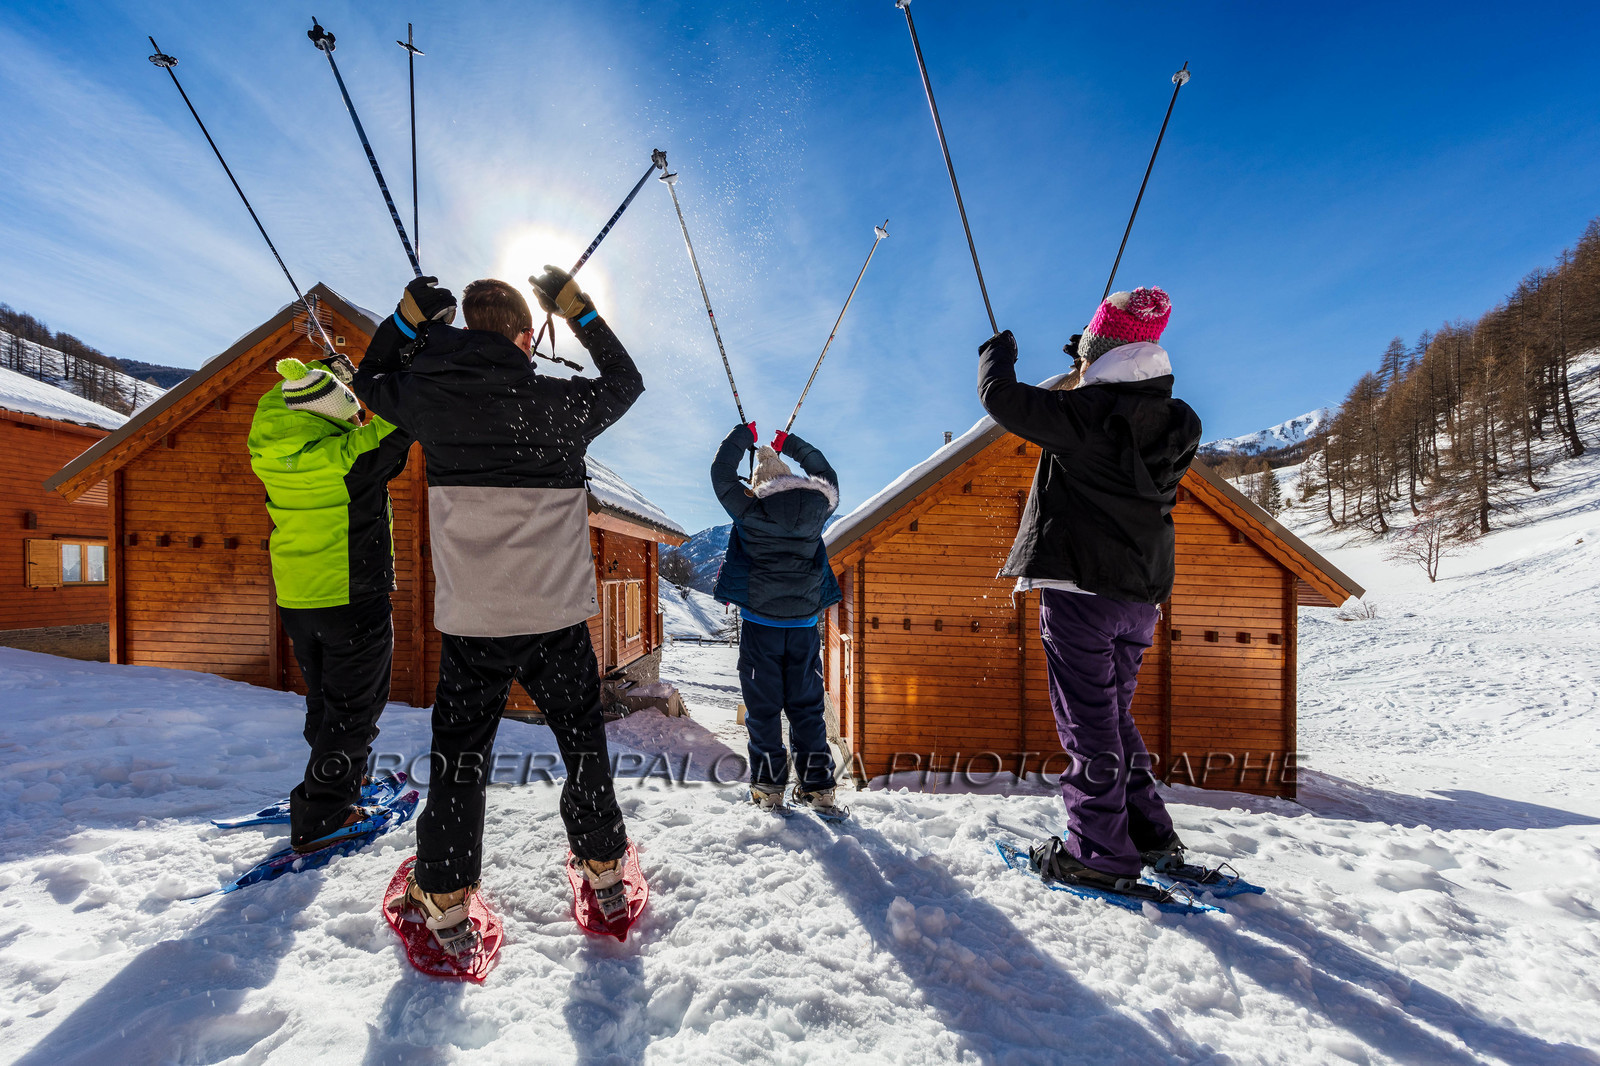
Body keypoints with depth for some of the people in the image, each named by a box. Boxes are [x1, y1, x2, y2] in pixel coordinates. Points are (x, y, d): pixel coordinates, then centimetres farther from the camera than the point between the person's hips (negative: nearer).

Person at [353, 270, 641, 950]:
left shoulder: (430, 398, -3)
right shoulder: (559, 403, -8)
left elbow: (371, 382, 21)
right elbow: (626, 380, 11)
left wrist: (409, 316, 16)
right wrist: (577, 309, 15)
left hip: (469, 618, 1)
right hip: (557, 615, -1)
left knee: (459, 753, 19)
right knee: (582, 740, 18)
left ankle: (446, 899, 34)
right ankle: (604, 868, 36)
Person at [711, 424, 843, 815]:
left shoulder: (749, 511, -7)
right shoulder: (816, 509, -1)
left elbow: (721, 471, 7)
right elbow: (826, 476, 20)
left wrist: (743, 435, 21)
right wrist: (791, 444, 29)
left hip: (761, 624, -2)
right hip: (805, 625, 3)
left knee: (763, 706, 9)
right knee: (807, 705, 12)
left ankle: (768, 787, 18)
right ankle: (818, 787, 17)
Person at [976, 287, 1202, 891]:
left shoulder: (1085, 411, -14)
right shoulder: (1178, 423, 8)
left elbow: (1001, 397, -9)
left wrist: (998, 352, 12)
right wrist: (1094, 375, 33)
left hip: (1080, 587, -7)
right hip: (1142, 593, 8)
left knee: (1088, 724, 3)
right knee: (1114, 715, 22)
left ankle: (1101, 855, 15)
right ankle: (1151, 836, 31)